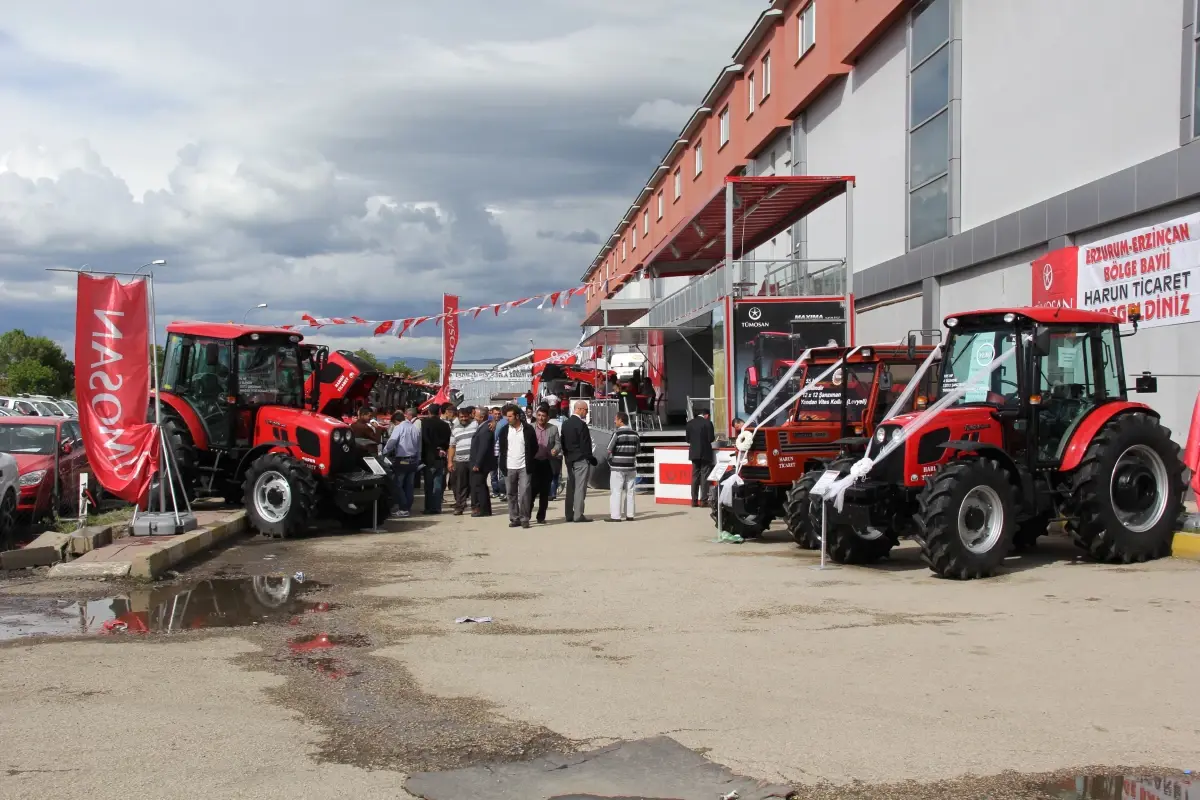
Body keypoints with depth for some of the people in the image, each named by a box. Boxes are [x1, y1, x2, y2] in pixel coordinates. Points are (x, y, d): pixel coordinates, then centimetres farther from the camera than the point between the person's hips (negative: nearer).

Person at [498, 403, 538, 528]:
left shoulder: (528, 429, -2)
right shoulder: (505, 430, 6)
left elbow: (534, 447, 5)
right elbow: (502, 448, 13)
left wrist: (528, 461, 2)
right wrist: (503, 464, 6)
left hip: (524, 467, -3)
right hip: (509, 467, 3)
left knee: (524, 493, -7)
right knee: (511, 494, 6)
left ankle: (524, 519, 0)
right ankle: (514, 518, 13)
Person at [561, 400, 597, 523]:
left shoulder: (565, 424, 11)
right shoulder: (581, 424, -15)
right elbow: (585, 445, -16)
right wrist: (591, 458, -8)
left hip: (569, 460, 8)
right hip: (581, 460, -8)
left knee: (570, 488, 11)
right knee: (580, 488, -5)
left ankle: (569, 515, 14)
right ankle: (578, 515, -6)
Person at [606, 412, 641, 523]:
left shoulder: (617, 433, -11)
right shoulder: (634, 433, 5)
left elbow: (609, 450, -11)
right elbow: (638, 449, 10)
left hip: (617, 466, -5)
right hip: (631, 466, 5)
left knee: (616, 491, -3)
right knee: (629, 491, 11)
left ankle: (615, 516, -5)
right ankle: (629, 514, 12)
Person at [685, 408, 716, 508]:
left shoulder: (689, 423, 4)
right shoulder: (708, 423, -10)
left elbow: (688, 439, 5)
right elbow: (711, 438, -12)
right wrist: (715, 436, 9)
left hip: (694, 453, 4)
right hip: (705, 453, -4)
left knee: (695, 477, 9)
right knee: (705, 477, 0)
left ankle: (694, 501, 6)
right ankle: (704, 500, -2)